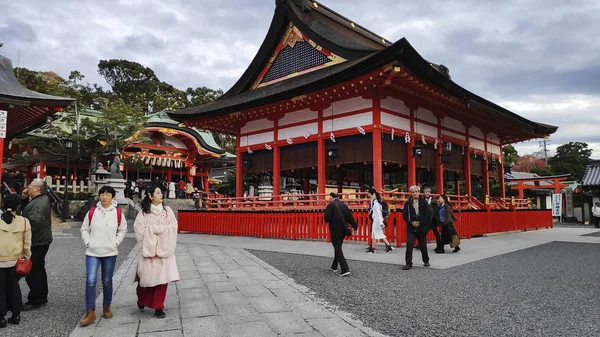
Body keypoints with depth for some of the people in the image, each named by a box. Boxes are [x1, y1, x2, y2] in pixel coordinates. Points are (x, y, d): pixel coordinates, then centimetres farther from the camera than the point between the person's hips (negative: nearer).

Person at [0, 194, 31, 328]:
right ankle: (16, 315, 21)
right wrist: (27, 257, 14)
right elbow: (27, 244, 2)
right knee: (13, 287, 15)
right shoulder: (24, 222, -4)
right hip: (15, 261, 2)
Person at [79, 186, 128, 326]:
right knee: (90, 281, -9)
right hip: (92, 252, 0)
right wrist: (88, 242, -3)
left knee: (107, 281, 11)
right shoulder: (92, 212, -1)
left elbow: (123, 230, 7)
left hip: (110, 253, 0)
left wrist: (116, 242, -3)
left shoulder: (118, 213, -2)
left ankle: (106, 307, 29)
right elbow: (84, 229, 8)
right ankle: (90, 313, 0)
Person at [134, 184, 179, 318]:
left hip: (164, 249, 1)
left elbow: (173, 226, -3)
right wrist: (161, 228, -13)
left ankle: (159, 307, 9)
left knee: (162, 278, -1)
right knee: (146, 277, 6)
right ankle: (142, 300, 37)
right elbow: (139, 227, -11)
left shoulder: (167, 210, 5)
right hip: (149, 249, -1)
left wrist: (153, 228, -10)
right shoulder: (144, 212, -1)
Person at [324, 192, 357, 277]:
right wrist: (354, 226, 14)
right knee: (338, 247, 21)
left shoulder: (330, 205, -11)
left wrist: (328, 221, 5)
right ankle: (334, 266, 35)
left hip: (335, 230, -7)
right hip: (343, 230, 7)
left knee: (338, 249, -4)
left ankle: (345, 269, -14)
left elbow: (327, 218, -18)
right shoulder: (344, 205, 6)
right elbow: (350, 217, 7)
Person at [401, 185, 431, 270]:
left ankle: (426, 261, 34)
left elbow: (428, 214, -6)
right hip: (411, 227, 1)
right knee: (409, 245, -10)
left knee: (423, 245, 11)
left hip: (421, 227, 0)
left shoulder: (424, 202, -1)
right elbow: (404, 215, 2)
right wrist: (411, 222, -11)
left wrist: (419, 222, -13)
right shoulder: (407, 203, 3)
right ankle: (408, 263, -4)